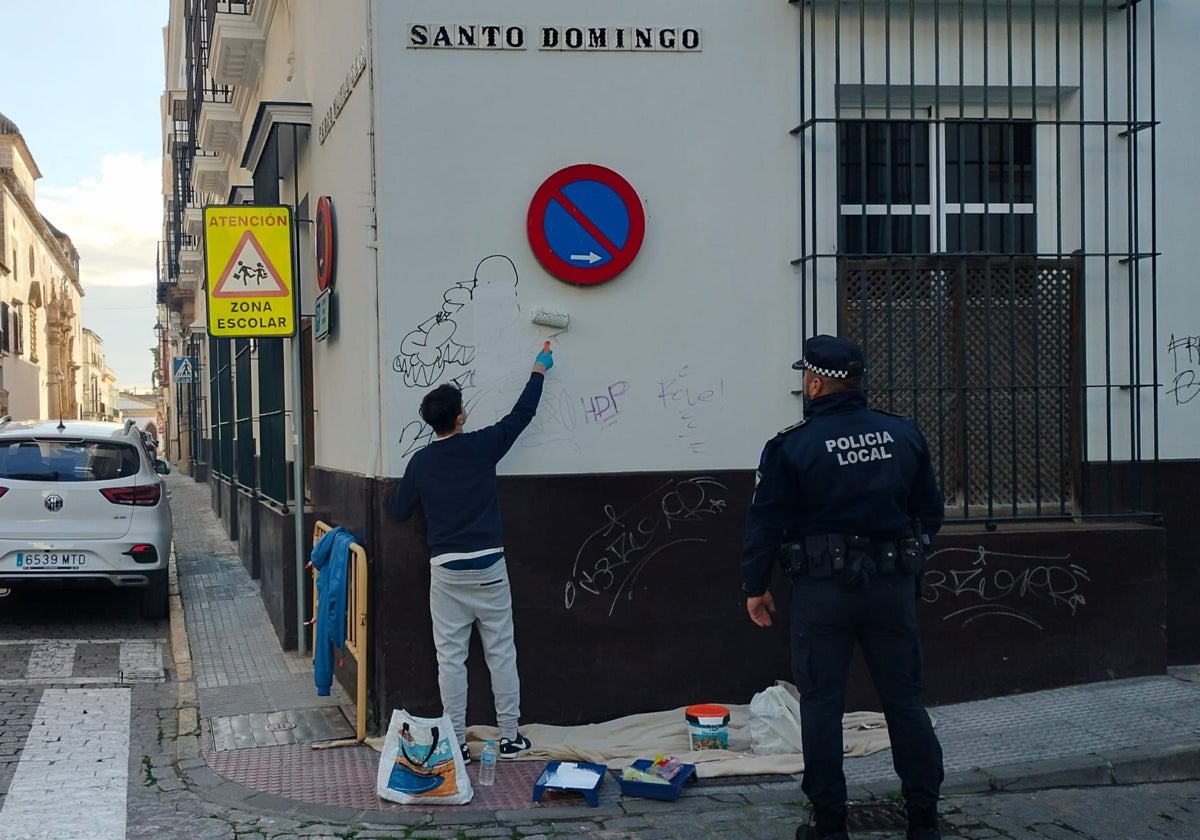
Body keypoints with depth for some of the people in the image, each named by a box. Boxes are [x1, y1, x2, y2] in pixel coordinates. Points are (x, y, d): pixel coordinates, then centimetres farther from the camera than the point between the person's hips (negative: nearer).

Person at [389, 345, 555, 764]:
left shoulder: (421, 462, -1)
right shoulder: (481, 446, -4)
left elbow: (399, 511, 8)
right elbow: (521, 414, 10)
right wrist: (539, 372, 24)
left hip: (446, 569, 0)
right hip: (488, 565, 0)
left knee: (450, 656, 4)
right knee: (501, 652, 9)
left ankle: (456, 743, 6)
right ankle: (510, 737, 14)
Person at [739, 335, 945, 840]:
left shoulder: (792, 446, -8)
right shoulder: (904, 435, 5)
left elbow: (765, 523, -6)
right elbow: (930, 510, 13)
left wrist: (755, 586, 5)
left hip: (823, 589, -3)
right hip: (893, 585, 4)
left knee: (821, 704, 5)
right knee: (905, 700, 11)